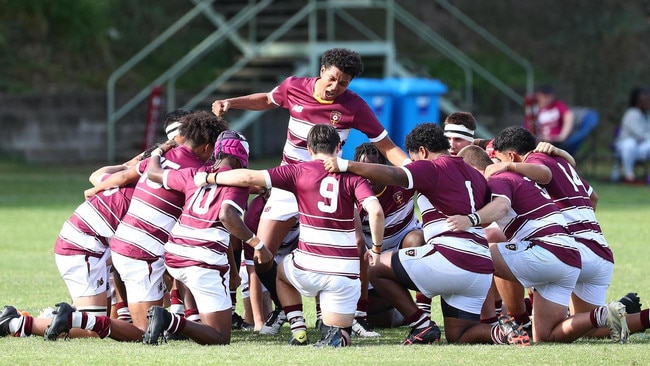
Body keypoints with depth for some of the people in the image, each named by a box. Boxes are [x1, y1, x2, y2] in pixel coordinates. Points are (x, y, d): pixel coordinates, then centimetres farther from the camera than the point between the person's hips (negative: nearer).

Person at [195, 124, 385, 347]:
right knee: (341, 335, 17)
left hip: (308, 266, 0)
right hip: (345, 271, 0)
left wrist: (209, 178, 8)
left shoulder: (298, 171, -1)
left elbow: (248, 178, -6)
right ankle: (335, 335, -18)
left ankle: (298, 329, 19)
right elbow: (375, 211, -14)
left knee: (282, 271, 36)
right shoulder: (352, 176, 1)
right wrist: (376, 248, 0)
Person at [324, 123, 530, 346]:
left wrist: (346, 166, -16)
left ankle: (422, 326, 2)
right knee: (457, 337, 16)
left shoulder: (431, 168, -2)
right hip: (482, 271, 8)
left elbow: (393, 175, -17)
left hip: (450, 260, -8)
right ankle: (501, 332, -11)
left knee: (376, 269, 8)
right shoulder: (475, 176, 23)